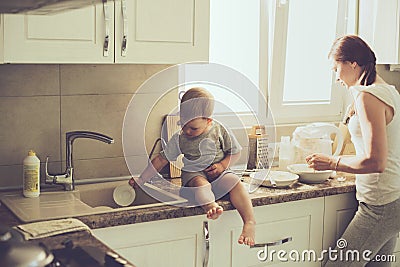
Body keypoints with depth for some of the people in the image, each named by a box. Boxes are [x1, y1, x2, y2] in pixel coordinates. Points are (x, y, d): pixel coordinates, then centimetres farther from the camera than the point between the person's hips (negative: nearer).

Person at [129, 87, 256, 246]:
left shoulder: (219, 131, -1)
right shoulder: (179, 139, 1)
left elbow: (235, 153, 8)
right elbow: (161, 159, 5)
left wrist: (222, 165, -11)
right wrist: (141, 180, 2)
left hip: (217, 173, 1)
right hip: (193, 174, 0)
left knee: (235, 182, -32)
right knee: (199, 182, -37)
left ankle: (250, 223, -42)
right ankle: (210, 206, -68)